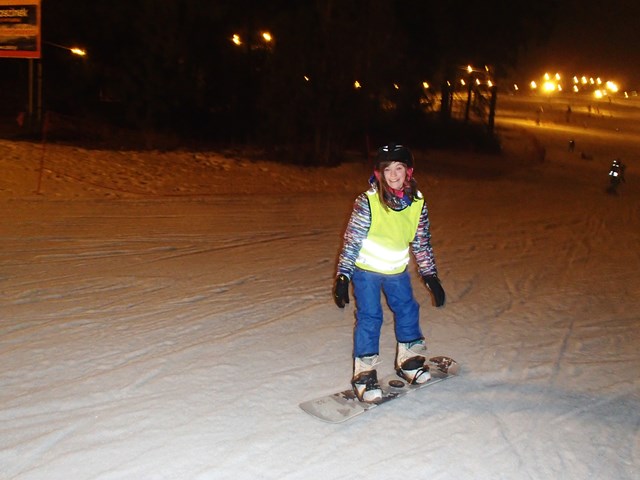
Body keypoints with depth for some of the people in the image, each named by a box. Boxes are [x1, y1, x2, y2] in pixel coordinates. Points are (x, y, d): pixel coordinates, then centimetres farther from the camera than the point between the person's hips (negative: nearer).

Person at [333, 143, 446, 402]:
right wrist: (343, 276, -17)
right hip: (366, 268, -5)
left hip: (397, 269, 5)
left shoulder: (417, 203, -7)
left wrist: (431, 277, 5)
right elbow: (352, 239, -16)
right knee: (369, 317, -5)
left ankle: (409, 361, 33)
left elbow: (422, 243, 4)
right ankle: (364, 374, 7)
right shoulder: (367, 201, -21)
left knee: (408, 310, 13)